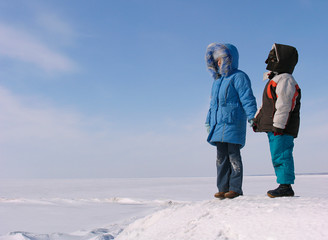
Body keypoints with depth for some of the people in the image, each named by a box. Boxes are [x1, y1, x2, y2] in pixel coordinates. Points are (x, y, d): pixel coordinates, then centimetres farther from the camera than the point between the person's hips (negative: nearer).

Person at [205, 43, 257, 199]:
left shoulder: (238, 77, -3)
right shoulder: (217, 80, 22)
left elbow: (247, 99, -10)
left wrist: (252, 117, -19)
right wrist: (209, 122, 24)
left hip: (233, 123, -8)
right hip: (218, 124, 8)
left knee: (233, 155, -6)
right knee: (221, 157, 6)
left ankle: (235, 188, -1)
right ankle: (223, 189, 9)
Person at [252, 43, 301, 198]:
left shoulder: (285, 79, -11)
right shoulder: (275, 79, 23)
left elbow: (284, 104, -19)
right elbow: (266, 104, 28)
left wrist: (278, 125, -23)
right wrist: (257, 119, 23)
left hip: (282, 128, -11)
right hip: (272, 127, 11)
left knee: (281, 155, -11)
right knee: (277, 156, 11)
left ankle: (286, 186, -7)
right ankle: (284, 186, 16)